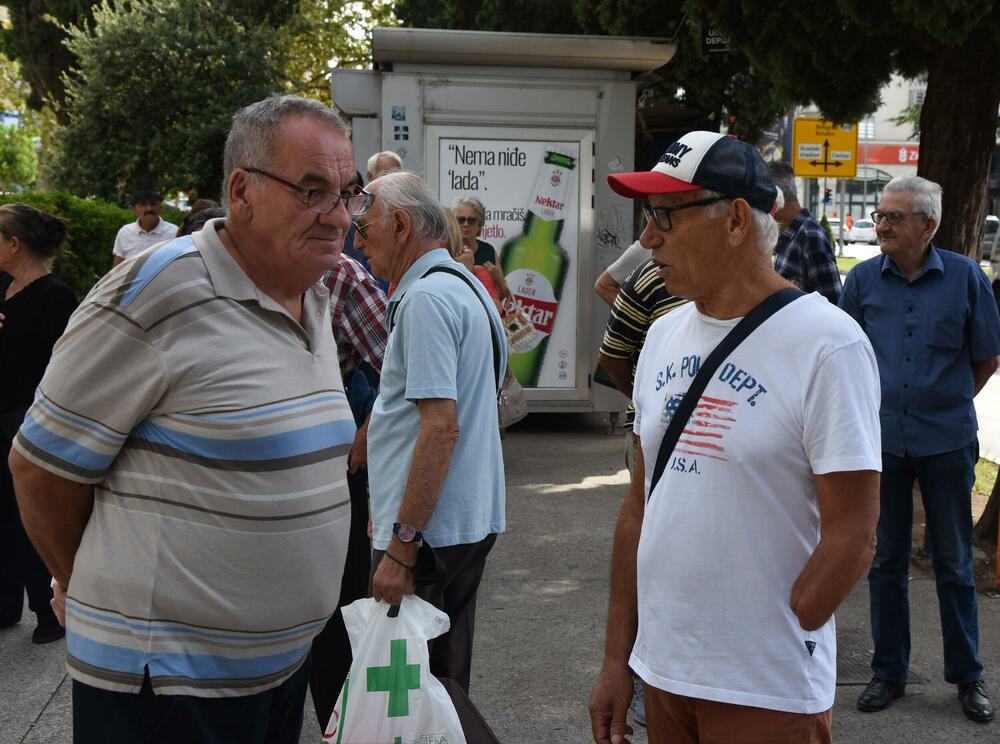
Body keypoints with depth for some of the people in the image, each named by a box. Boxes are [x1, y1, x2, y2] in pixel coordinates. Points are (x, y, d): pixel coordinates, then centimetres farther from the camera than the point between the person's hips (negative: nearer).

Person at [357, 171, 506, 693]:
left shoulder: (426, 297, -16)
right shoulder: (464, 284, 16)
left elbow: (441, 426, -24)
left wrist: (402, 545, -24)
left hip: (428, 531, -10)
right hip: (472, 520, 10)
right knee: (445, 678, 18)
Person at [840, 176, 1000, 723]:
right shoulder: (863, 279, 0)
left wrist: (947, 401, 9)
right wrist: (875, 404, 10)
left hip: (946, 441, -1)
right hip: (881, 438, 1)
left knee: (954, 563, 8)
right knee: (886, 560, 10)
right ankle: (888, 672, 22)